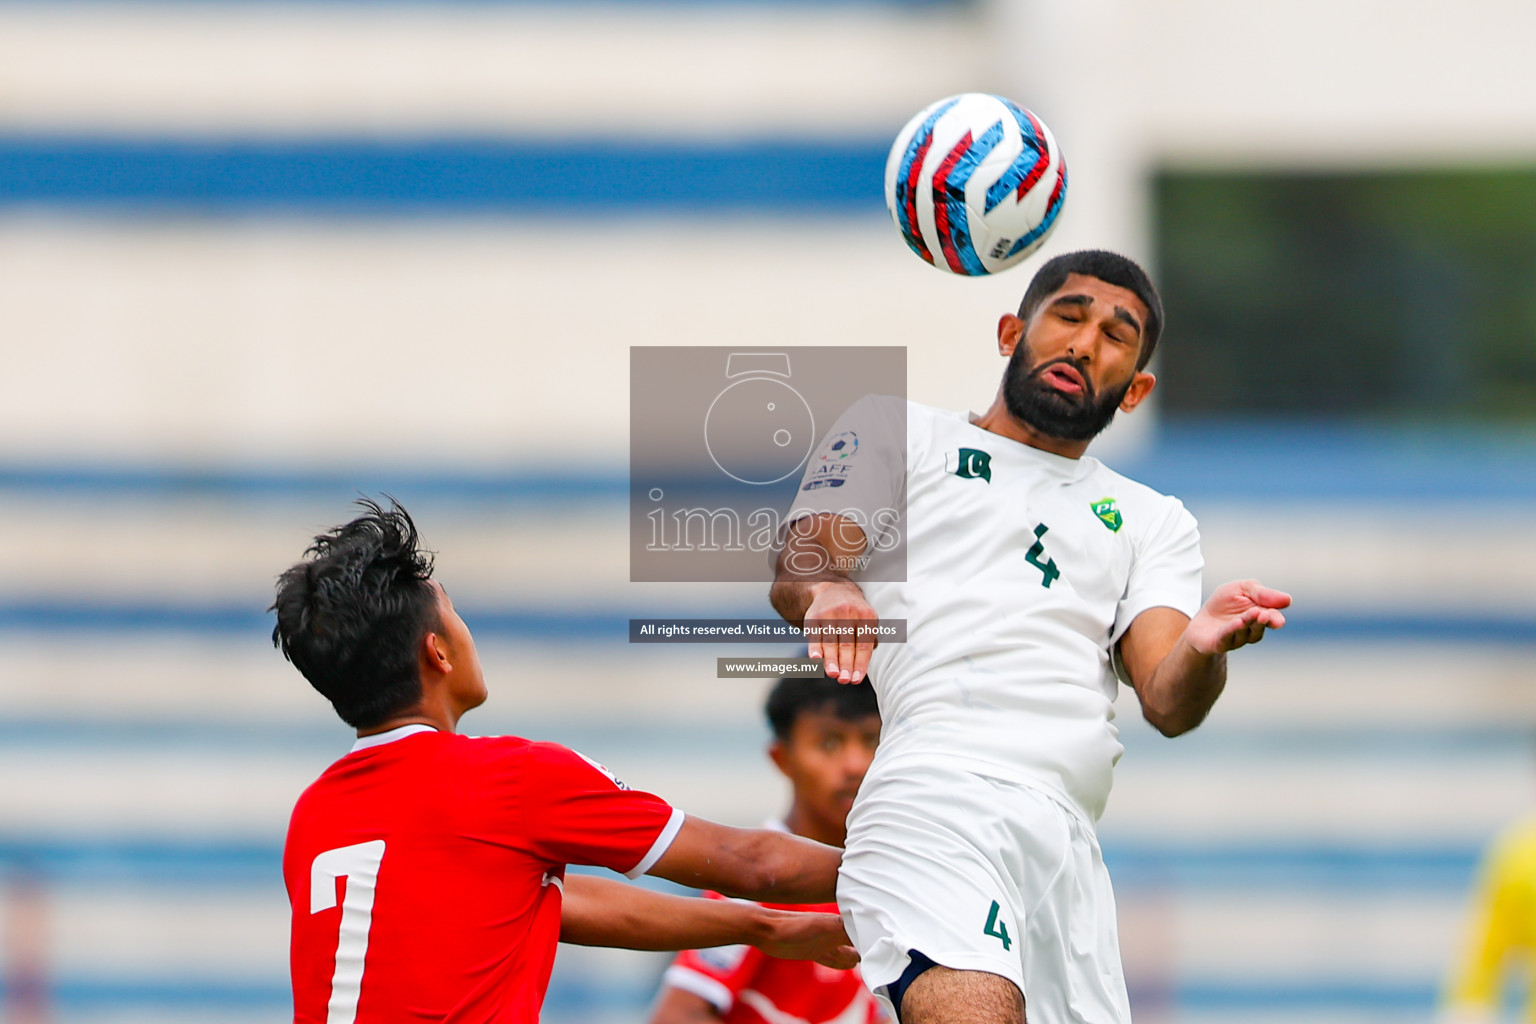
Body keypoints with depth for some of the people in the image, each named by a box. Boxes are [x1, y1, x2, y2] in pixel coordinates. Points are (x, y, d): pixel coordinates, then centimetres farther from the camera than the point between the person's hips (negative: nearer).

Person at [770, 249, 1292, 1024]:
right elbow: (794, 571, 8)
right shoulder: (895, 433, 24)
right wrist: (825, 591, -18)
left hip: (1070, 843, 5)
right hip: (935, 792, -5)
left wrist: (1202, 649, -11)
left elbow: (1167, 704, 14)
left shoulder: (1152, 521, 31)